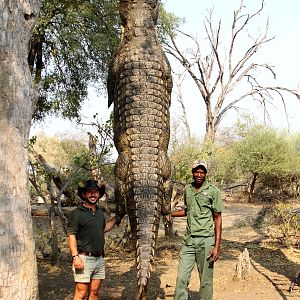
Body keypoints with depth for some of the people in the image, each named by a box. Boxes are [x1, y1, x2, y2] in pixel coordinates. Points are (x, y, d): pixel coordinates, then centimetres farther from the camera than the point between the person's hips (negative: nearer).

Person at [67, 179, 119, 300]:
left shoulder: (100, 212, 14)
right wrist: (75, 256, -20)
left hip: (99, 258, 7)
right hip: (84, 259, -7)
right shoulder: (76, 213, -8)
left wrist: (117, 216, 26)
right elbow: (71, 236, -12)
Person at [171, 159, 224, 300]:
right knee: (181, 278, 2)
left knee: (205, 281, 3)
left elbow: (217, 219, -3)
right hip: (188, 240, 4)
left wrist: (217, 246, -8)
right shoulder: (187, 189, 11)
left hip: (206, 241, -4)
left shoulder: (213, 192, -4)